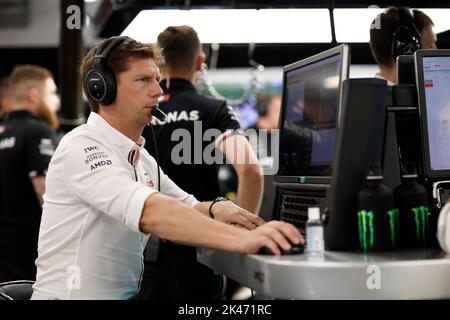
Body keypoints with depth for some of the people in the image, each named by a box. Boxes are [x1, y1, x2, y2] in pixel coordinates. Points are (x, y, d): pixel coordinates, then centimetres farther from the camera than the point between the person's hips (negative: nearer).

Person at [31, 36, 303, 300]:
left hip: (127, 293, 8)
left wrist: (215, 210, -7)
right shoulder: (82, 147, -17)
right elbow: (150, 213, -32)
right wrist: (239, 239, -41)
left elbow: (188, 206, 17)